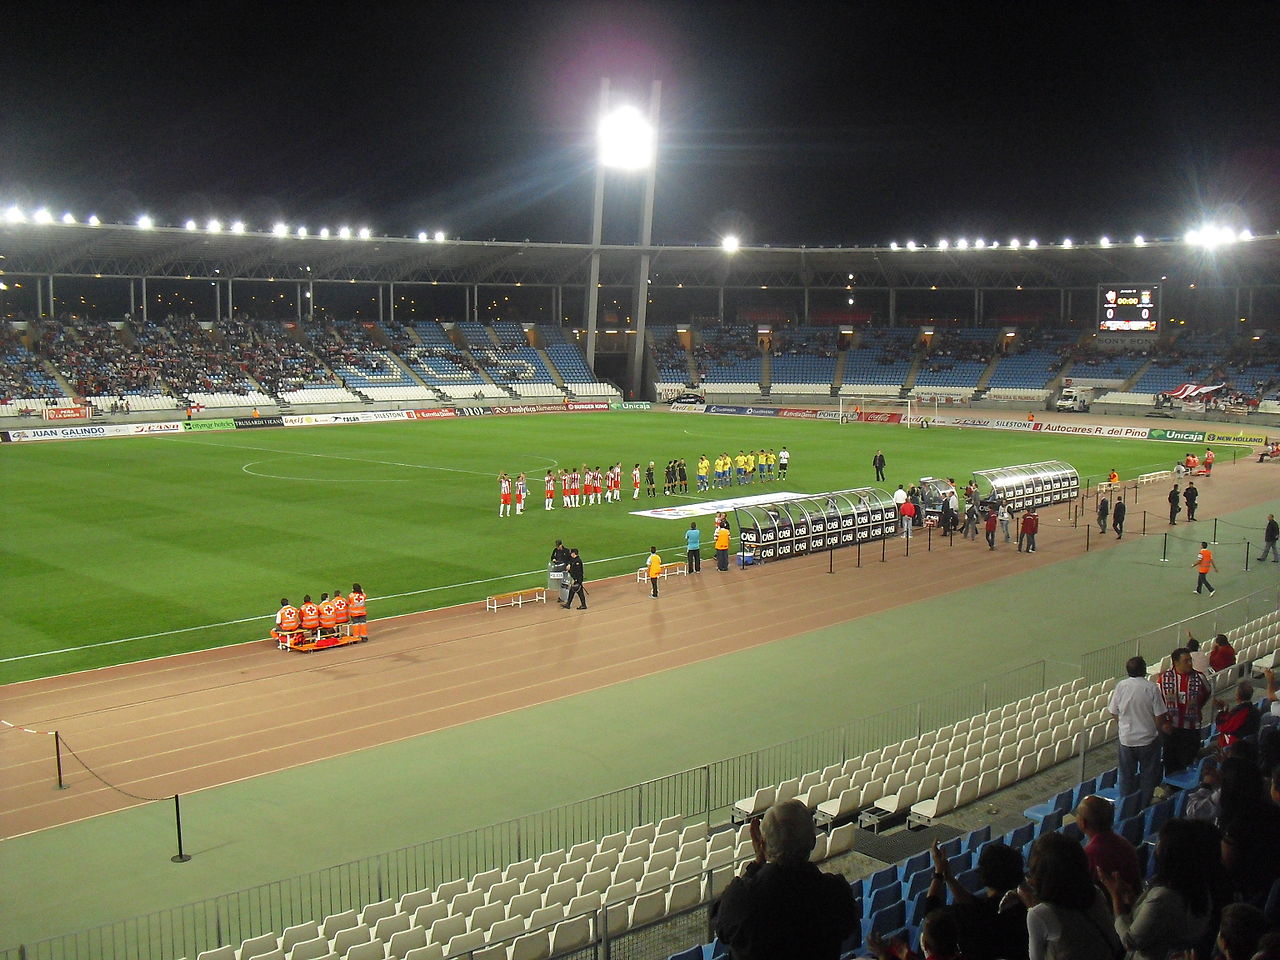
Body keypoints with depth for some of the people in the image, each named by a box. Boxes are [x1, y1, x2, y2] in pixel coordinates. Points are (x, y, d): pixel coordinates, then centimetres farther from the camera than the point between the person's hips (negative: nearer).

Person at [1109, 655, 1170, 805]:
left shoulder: (1121, 686, -7)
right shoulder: (1151, 688, -15)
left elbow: (1114, 712, 1)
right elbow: (1159, 715, -13)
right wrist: (1158, 728, 8)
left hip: (1126, 738, 2)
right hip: (1148, 739, -2)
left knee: (1126, 775, 16)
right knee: (1148, 775, 14)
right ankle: (1144, 806, 20)